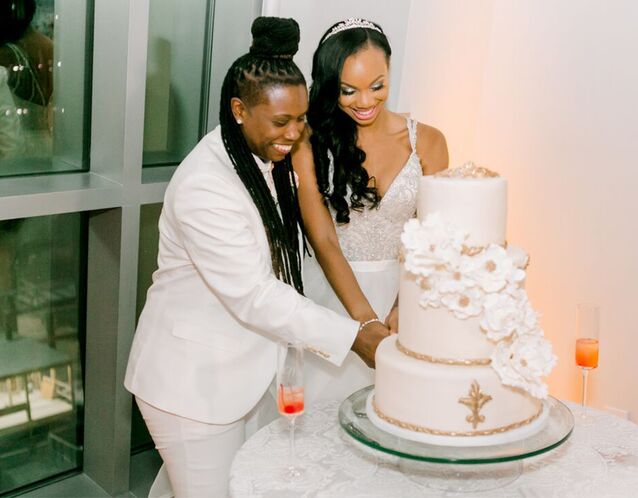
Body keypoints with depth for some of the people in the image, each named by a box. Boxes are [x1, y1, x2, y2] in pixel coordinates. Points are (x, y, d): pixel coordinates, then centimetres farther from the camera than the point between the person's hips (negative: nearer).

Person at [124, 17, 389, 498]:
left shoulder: (268, 157, 2)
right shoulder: (204, 186, -26)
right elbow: (253, 296, -26)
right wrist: (353, 336, -23)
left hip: (249, 365, 8)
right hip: (195, 383, -8)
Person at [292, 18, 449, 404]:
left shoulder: (426, 141, 0)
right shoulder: (310, 144, -5)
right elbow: (324, 241, -9)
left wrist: (402, 310, -17)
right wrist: (366, 320, -20)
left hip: (402, 292, 1)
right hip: (330, 294, -1)